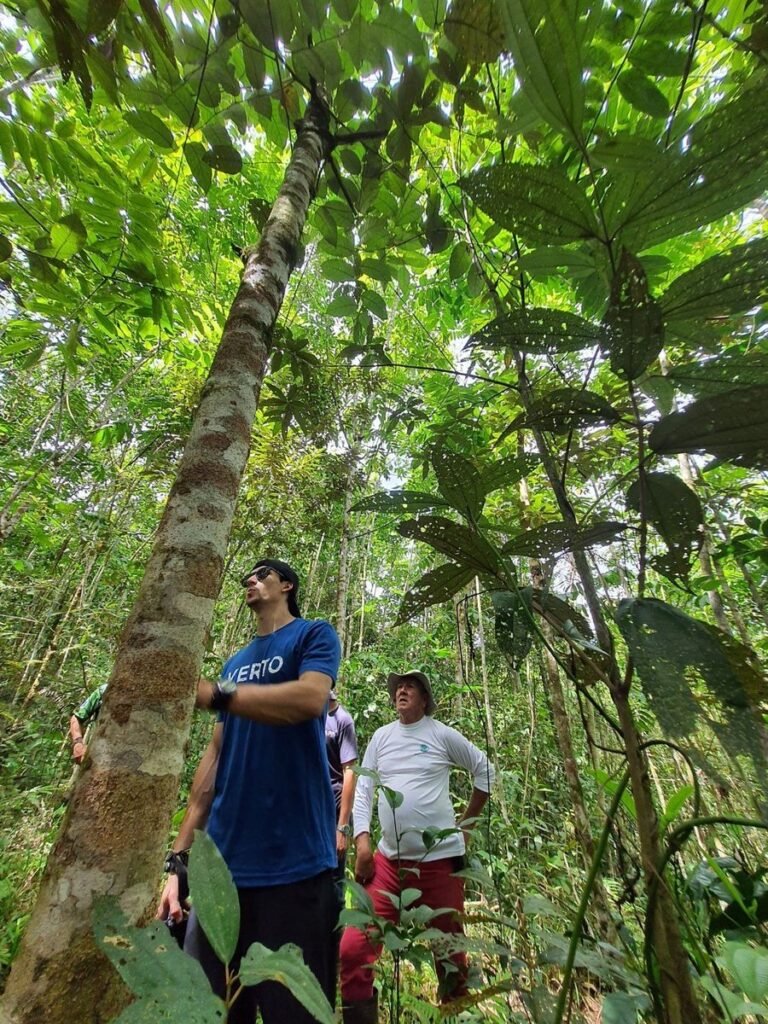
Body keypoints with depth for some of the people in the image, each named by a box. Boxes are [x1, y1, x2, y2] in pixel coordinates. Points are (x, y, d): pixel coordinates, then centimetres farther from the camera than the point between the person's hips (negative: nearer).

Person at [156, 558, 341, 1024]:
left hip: (294, 860, -6)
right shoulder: (235, 663, 17)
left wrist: (212, 693, -21)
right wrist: (180, 856, 8)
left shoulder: (314, 635, -2)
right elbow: (216, 755, 13)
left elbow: (310, 699, -22)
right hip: (223, 862, 6)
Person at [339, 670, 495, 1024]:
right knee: (352, 950, -3)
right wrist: (362, 843, -4)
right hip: (389, 860, 3)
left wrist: (466, 822, 5)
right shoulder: (381, 736, 2)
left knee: (450, 953, 14)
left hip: (440, 858, -2)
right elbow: (363, 790, 5)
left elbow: (485, 771, 4)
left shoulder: (443, 735, -7)